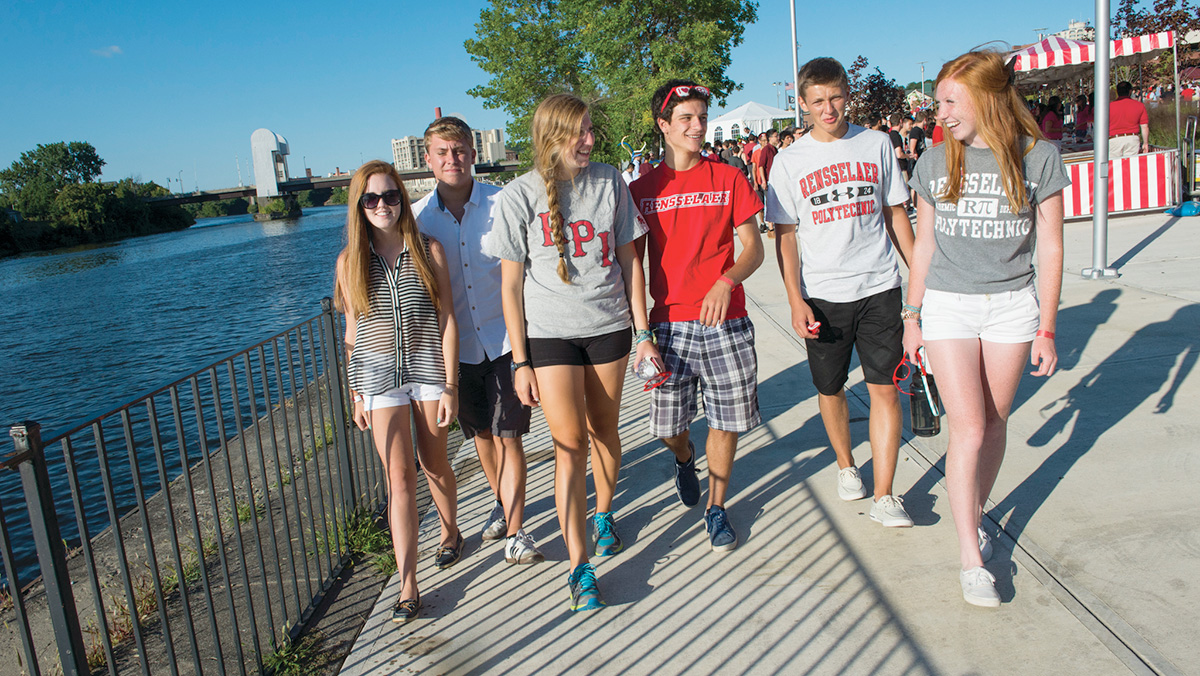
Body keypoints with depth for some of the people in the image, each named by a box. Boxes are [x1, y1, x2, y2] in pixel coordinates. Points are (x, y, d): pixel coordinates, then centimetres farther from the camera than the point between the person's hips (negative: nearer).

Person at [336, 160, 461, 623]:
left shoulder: (429, 250, -3)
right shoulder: (350, 261, 1)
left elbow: (447, 320, -3)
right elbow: (352, 332, 6)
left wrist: (450, 385, -6)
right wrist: (356, 395, 5)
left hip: (428, 369, 0)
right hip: (378, 377, 0)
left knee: (434, 464, 13)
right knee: (399, 476, -3)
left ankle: (450, 532, 42)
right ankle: (408, 587, 2)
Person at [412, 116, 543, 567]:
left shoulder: (501, 204, -9)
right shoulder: (418, 217, -1)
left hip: (504, 337, -3)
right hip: (457, 344, 3)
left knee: (507, 434, -5)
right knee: (480, 433, 17)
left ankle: (514, 532, 4)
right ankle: (502, 504, 39)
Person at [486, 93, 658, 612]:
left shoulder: (609, 183, 3)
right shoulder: (520, 196, -6)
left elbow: (629, 260, 7)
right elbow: (511, 283, -3)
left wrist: (643, 333, 5)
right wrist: (520, 361, -5)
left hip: (609, 326, 3)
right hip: (550, 333, -2)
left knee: (603, 431, 13)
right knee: (569, 444, -5)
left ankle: (603, 514, 40)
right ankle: (579, 566, 1)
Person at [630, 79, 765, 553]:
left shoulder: (728, 179, 3)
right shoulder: (642, 190, 4)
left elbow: (753, 250, 1)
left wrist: (725, 283, -19)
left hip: (724, 322, 0)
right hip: (669, 324, 0)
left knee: (726, 420, 4)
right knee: (668, 427, 4)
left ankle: (716, 506, 26)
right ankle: (685, 459, 41)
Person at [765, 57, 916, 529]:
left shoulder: (877, 144, 5)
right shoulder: (789, 161, 1)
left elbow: (895, 212, 13)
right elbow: (785, 236, 0)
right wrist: (795, 301, -9)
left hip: (879, 287, 1)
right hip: (822, 294, 0)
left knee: (885, 387, -3)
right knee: (830, 388, 11)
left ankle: (884, 495, 5)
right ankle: (845, 465, 36)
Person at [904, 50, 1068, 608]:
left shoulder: (1038, 158, -4)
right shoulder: (935, 163, 1)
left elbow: (1050, 249, -1)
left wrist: (1046, 328, -2)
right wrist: (912, 315, 9)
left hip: (1012, 305, 0)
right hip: (948, 306, 0)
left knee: (994, 423, 9)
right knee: (968, 431, -6)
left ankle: (974, 515, 32)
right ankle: (970, 555, 3)